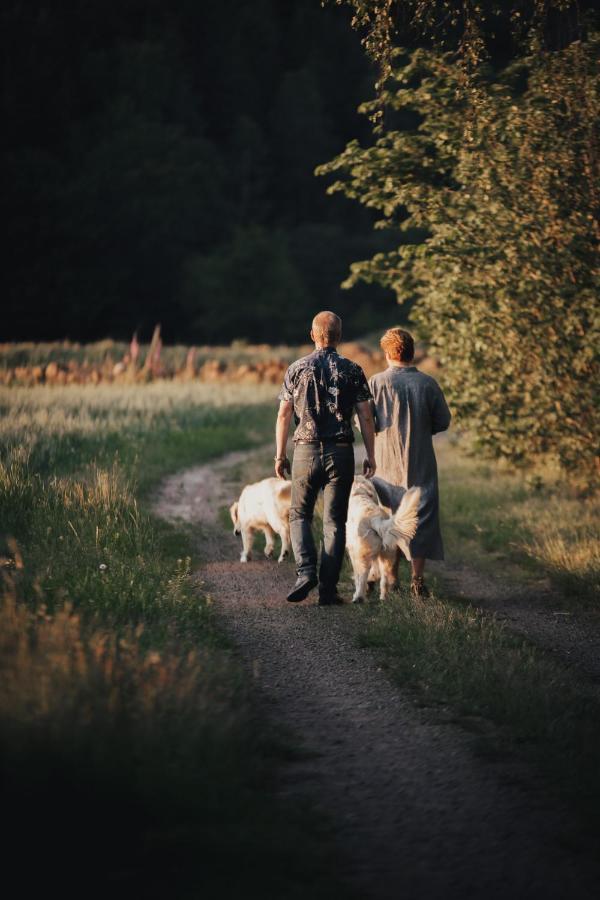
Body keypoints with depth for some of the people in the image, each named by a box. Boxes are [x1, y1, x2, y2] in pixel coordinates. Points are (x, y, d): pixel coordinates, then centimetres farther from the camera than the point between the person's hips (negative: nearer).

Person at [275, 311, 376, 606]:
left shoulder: (297, 369, 1)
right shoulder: (352, 371, 1)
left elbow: (283, 416, 0)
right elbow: (366, 417, -1)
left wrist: (280, 455, 6)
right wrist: (370, 456, 6)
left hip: (306, 450, 0)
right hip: (341, 452, 0)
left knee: (300, 514, 13)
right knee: (334, 521, 5)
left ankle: (305, 571, -10)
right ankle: (327, 589, 1)